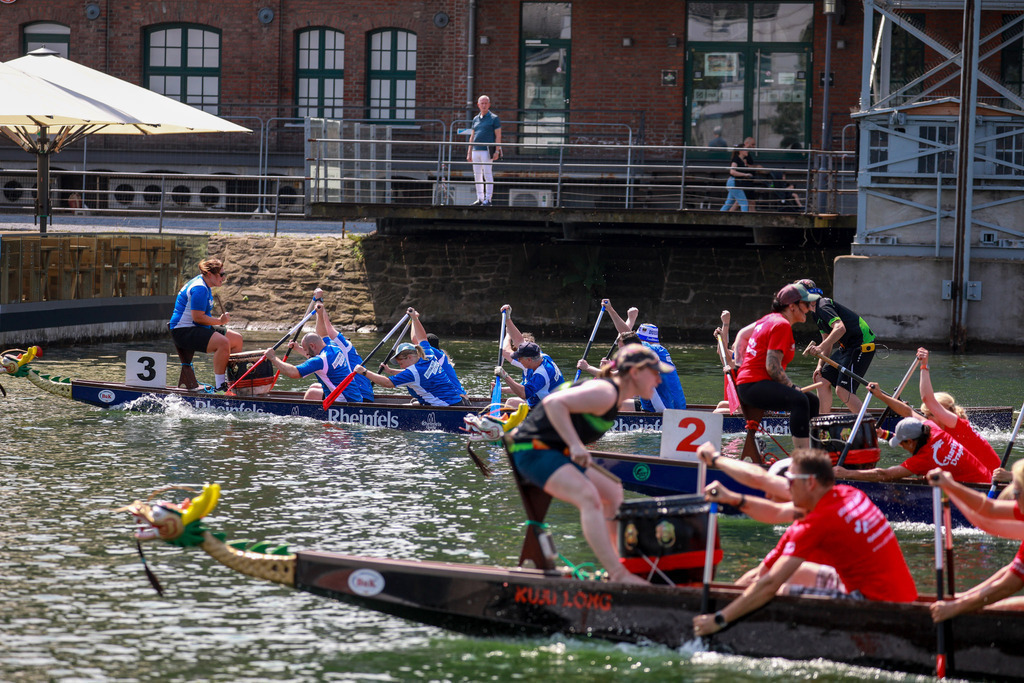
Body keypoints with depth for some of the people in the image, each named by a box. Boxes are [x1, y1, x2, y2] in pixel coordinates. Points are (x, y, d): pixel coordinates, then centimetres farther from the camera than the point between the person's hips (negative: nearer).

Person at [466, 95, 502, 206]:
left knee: (488, 175, -9)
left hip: (487, 151, -6)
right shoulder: (476, 119, 17)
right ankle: (480, 199, 11)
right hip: (476, 151, 6)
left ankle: (488, 199, -9)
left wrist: (497, 151, -13)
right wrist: (469, 153, 15)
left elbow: (498, 136, -4)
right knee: (477, 176, 7)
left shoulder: (494, 118, 0)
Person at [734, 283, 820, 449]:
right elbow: (772, 367, -21)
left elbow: (742, 334, 31)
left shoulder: (770, 319, 17)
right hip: (754, 385, -11)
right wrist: (793, 388, -12)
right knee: (799, 400, -33)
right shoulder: (782, 325, -14)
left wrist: (740, 365, 31)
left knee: (812, 402, 13)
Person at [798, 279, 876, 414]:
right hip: (847, 347, 11)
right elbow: (827, 339, 20)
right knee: (822, 379, 10)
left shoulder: (823, 306, -16)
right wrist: (820, 365, 8)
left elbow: (840, 328, -32)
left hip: (862, 346, -11)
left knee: (842, 390, -17)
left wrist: (820, 348, -38)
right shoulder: (816, 313, 16)